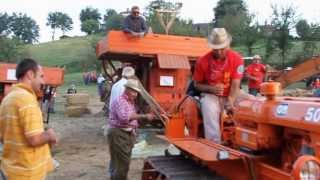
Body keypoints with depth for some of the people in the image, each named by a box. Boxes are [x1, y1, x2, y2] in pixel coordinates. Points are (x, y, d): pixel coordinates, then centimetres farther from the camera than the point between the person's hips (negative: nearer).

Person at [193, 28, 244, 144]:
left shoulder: (236, 59, -12)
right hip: (210, 95, -2)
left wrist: (230, 103, -33)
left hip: (231, 95, 2)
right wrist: (211, 88, -21)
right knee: (210, 112, -31)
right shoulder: (203, 61, -12)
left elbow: (235, 85, -17)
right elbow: (197, 84, 0)